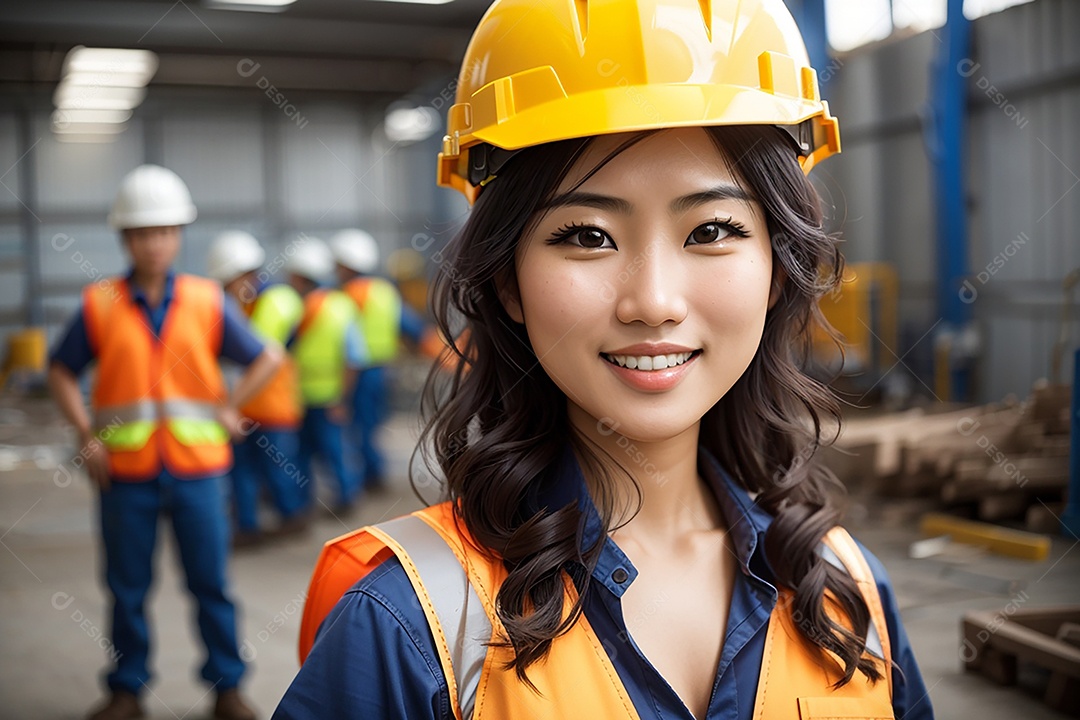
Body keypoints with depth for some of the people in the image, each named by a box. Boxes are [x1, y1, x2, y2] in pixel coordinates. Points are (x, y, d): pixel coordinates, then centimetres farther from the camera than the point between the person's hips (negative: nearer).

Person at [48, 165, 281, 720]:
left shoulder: (208, 302, 2)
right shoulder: (99, 306, 1)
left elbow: (267, 359, 10)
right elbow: (62, 371, 9)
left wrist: (227, 409, 1)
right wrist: (87, 434, -2)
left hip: (197, 466, 0)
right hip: (125, 471, 0)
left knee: (210, 584, 6)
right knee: (127, 586, 8)